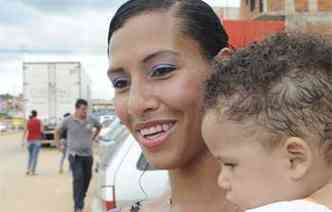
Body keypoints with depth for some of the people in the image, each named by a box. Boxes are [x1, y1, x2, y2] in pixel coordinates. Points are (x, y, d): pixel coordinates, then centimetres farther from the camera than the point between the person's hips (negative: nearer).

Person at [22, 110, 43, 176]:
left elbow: (25, 131, -3)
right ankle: (33, 171, -8)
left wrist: (23, 141, -2)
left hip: (30, 140, 3)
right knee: (35, 156, -2)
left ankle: (28, 169, 3)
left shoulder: (28, 121, 3)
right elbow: (41, 131, -7)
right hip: (37, 140, -3)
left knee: (30, 155, 16)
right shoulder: (39, 121, -2)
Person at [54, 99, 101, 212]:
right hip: (75, 155, -4)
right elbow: (57, 131, 8)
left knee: (87, 178, 10)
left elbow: (99, 127, 23)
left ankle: (81, 198, 32)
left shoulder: (91, 120, 1)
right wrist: (58, 146, 6)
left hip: (88, 155, 4)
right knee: (78, 179, -13)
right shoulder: (68, 120, -6)